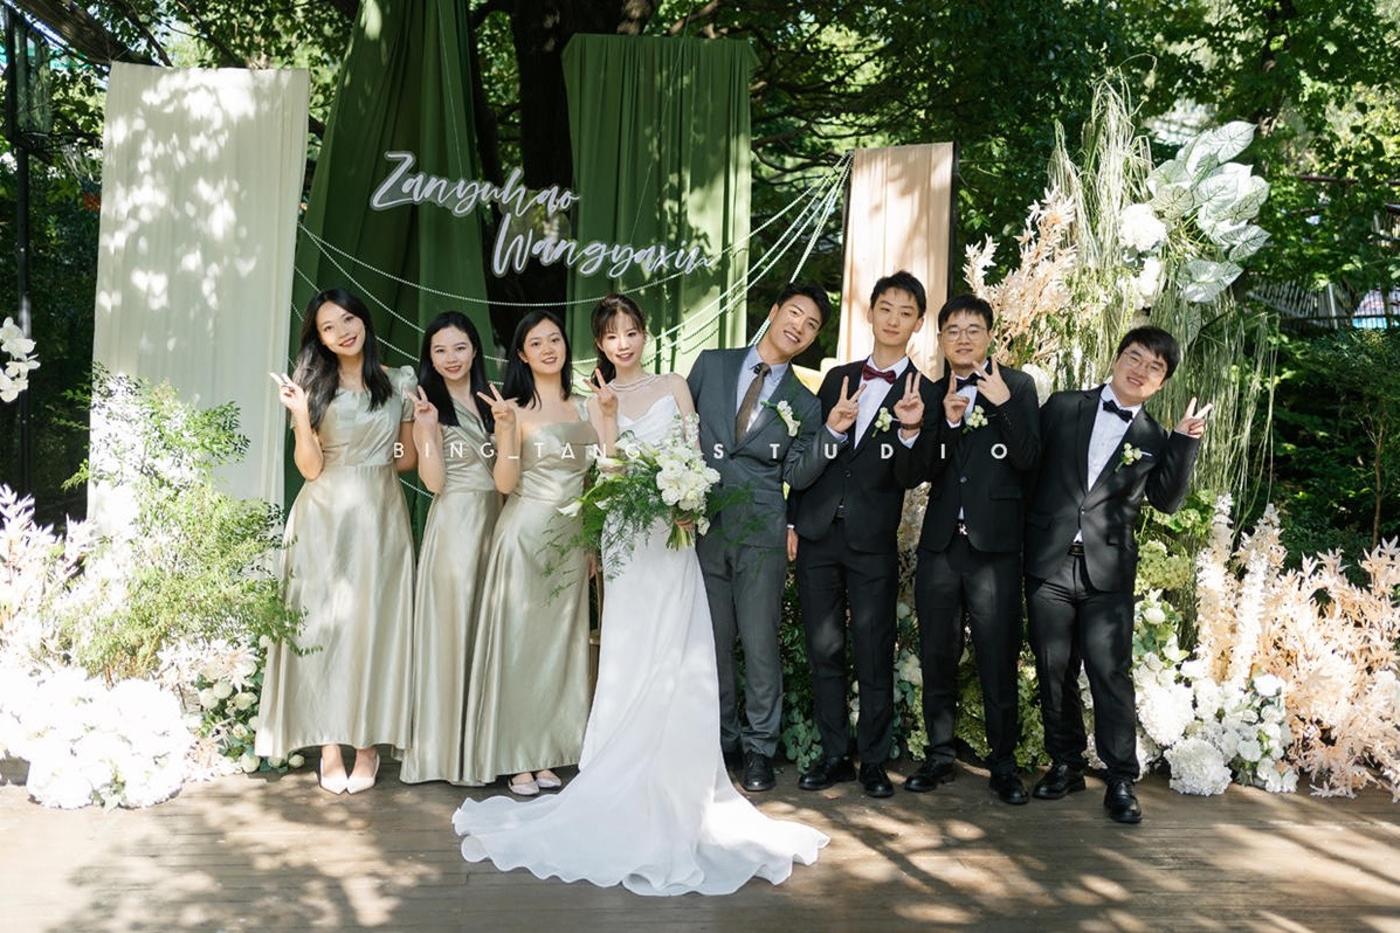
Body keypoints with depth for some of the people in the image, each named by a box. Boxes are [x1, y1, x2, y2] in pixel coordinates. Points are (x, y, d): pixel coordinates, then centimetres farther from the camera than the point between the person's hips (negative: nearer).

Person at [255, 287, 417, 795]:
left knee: (374, 624, 2)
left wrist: (374, 469, -5)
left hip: (380, 515, 1)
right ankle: (329, 744, 8)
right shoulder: (313, 386, 4)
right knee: (323, 623, 0)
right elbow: (310, 468, -3)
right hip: (325, 518, 0)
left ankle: (368, 742, 10)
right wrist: (300, 415, -15)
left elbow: (410, 456, 13)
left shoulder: (400, 383, 6)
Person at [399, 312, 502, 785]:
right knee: (452, 625, -2)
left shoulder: (488, 399, 13)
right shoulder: (430, 404, -3)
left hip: (495, 519, 6)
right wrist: (427, 428, -21)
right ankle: (447, 747, 10)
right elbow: (434, 481, -12)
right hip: (455, 522, -5)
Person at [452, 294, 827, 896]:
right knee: (631, 663, -1)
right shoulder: (598, 401, 9)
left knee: (673, 663, -2)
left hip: (672, 537, 0)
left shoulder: (674, 388, 8)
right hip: (625, 542, 0)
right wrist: (609, 416, -14)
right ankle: (628, 793, 10)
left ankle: (676, 791, 10)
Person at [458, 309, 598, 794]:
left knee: (559, 644, 9)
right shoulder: (515, 408, -4)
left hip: (571, 540, 5)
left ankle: (545, 754, 20)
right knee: (518, 641, 1)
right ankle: (515, 758, 11)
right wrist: (506, 428, -24)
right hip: (525, 534, -5)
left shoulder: (582, 406, 9)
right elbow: (505, 482, -11)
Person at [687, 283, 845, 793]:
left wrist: (832, 430, -14)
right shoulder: (712, 364, 8)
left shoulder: (804, 404, 8)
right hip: (701, 526, 1)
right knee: (712, 642, 10)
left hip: (760, 533, -1)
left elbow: (797, 475, 0)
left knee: (760, 644, 0)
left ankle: (760, 748, 17)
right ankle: (723, 741, 26)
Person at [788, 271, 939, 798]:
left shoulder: (922, 394, 1)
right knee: (824, 651, 9)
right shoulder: (838, 378, 12)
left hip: (873, 542, -3)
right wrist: (792, 520, 6)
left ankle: (874, 760, 18)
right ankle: (834, 755, 21)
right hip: (817, 532, 4)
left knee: (874, 656, 4)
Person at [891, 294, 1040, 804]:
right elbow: (910, 475, -2)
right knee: (937, 657, 11)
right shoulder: (930, 395, 8)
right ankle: (939, 756, 25)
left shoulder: (1018, 386, 1)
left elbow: (1029, 460, -8)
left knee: (998, 660, 2)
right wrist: (945, 421, -17)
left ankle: (1003, 763, 16)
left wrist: (1005, 404, -19)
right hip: (939, 545, 3)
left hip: (996, 546, -3)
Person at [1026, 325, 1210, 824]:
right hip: (1048, 563, 1)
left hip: (1107, 571, -1)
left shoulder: (1154, 439, 8)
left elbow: (1167, 500, -1)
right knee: (1054, 671, 8)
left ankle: (1121, 779, 5)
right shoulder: (1063, 407, 7)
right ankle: (1065, 764, 23)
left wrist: (1186, 442, -9)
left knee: (1111, 674, -5)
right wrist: (1022, 533, -2)